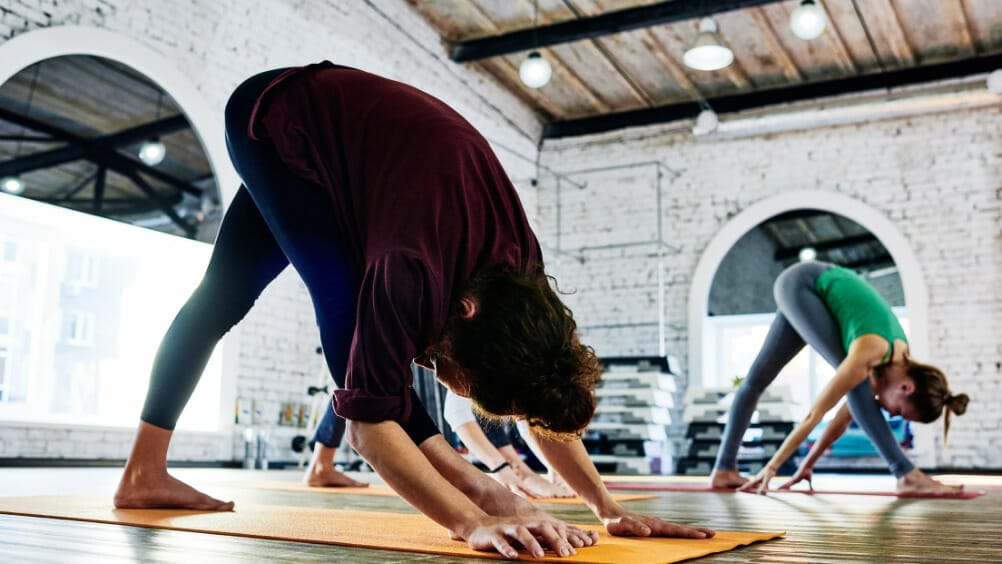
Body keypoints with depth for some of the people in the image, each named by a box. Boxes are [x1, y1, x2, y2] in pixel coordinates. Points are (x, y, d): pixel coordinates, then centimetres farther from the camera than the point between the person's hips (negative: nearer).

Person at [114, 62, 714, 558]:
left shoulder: (519, 263, -20)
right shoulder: (415, 267, -41)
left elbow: (551, 386, -12)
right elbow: (371, 416, -41)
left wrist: (609, 506, -17)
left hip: (341, 124, 7)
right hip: (275, 118, -6)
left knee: (227, 295, 10)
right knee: (347, 301, -26)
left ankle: (146, 472, 20)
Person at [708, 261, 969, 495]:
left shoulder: (898, 362, -6)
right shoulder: (871, 352, -29)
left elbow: (846, 416, 2)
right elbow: (816, 413, -26)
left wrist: (807, 465, 7)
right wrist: (772, 467, -21)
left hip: (822, 290, 8)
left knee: (759, 377, 9)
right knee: (855, 381, -21)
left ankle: (724, 469, 16)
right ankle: (907, 474, -20)